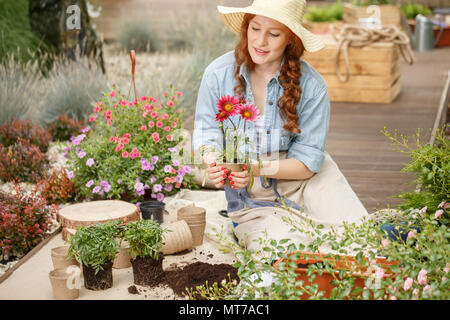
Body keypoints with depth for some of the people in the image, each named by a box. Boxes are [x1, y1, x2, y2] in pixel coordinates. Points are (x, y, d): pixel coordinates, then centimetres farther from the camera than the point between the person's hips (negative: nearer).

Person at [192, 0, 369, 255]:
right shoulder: (218, 74, -9)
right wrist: (212, 163, -28)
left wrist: (260, 168, -28)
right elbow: (206, 135, -4)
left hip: (303, 182, 1)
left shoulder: (311, 85, -12)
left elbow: (308, 161, -11)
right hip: (253, 202, 0)